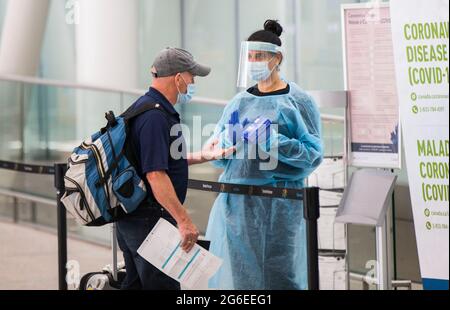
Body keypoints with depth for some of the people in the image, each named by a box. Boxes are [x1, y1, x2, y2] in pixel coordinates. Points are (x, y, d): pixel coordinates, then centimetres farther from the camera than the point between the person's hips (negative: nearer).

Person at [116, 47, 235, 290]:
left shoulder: (144, 107, 14)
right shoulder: (155, 116, -20)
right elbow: (155, 175, -26)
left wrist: (201, 156, 24)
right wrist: (184, 220, -25)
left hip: (133, 218, 11)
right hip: (150, 220, -11)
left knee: (135, 283, 16)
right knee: (163, 285, -7)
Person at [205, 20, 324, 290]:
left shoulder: (297, 101, -1)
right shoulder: (240, 102, 14)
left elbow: (314, 153, -8)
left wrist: (276, 143, -20)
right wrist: (222, 144, -5)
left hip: (278, 205, -5)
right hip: (237, 201, 5)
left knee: (278, 273, -4)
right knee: (237, 272, 3)